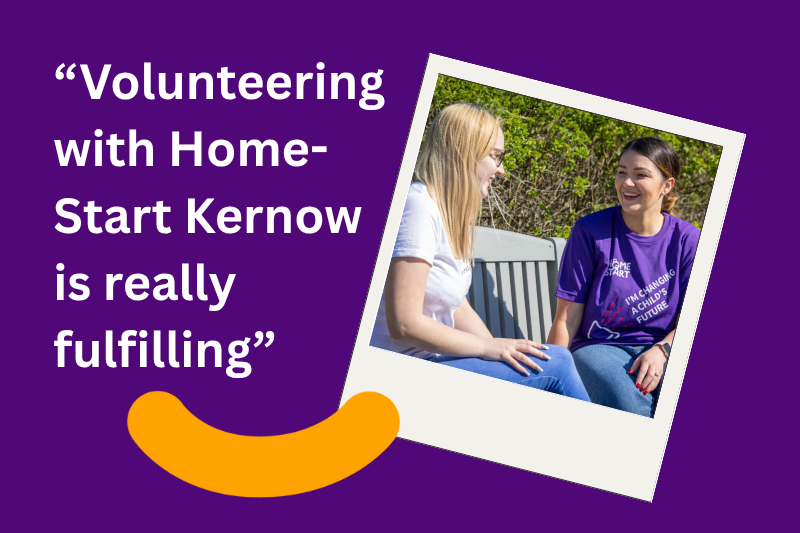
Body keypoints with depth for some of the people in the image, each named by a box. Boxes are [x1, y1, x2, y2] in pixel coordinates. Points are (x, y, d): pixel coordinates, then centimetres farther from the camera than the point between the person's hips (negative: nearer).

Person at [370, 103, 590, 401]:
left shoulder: (454, 214, 14)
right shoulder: (419, 208, -17)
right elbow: (404, 324, -22)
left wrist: (502, 351, 1)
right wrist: (489, 347, -14)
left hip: (436, 356, 10)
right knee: (556, 365, -13)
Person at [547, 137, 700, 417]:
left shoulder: (687, 239, 5)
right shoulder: (590, 232, -2)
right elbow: (567, 319, -1)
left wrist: (660, 351, -15)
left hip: (662, 348, 2)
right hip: (599, 347, -2)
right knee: (631, 411, -35)